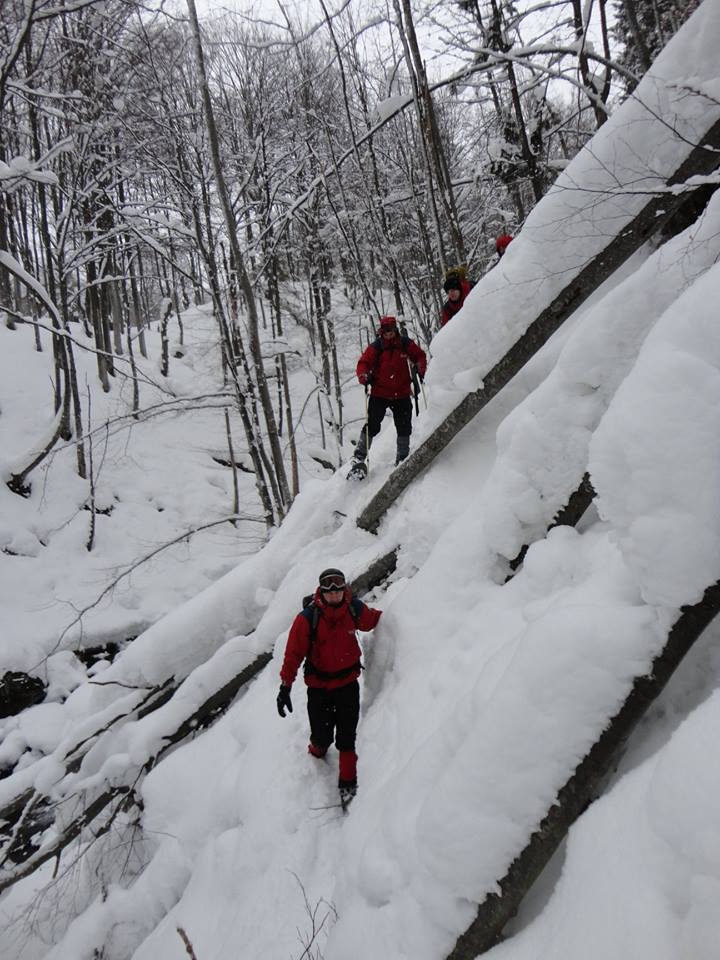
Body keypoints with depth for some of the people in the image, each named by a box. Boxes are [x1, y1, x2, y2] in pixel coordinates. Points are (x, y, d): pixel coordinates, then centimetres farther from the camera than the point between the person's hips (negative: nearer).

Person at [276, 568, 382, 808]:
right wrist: (285, 686, -18)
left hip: (348, 682, 2)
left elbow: (375, 620, 12)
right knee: (322, 736, 6)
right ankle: (317, 752, 41)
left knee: (347, 738, 4)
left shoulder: (355, 609, -10)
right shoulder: (307, 618, -20)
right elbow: (294, 653, -15)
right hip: (318, 686, -2)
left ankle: (348, 783, 21)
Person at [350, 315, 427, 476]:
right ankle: (359, 458, -1)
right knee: (372, 425, -9)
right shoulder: (375, 347, -6)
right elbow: (363, 363, -7)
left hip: (402, 394, 3)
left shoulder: (406, 344, -1)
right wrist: (364, 376, -27)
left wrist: (421, 369, -6)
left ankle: (402, 459, 27)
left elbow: (419, 356, 11)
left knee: (404, 427, 9)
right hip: (379, 394, -3)